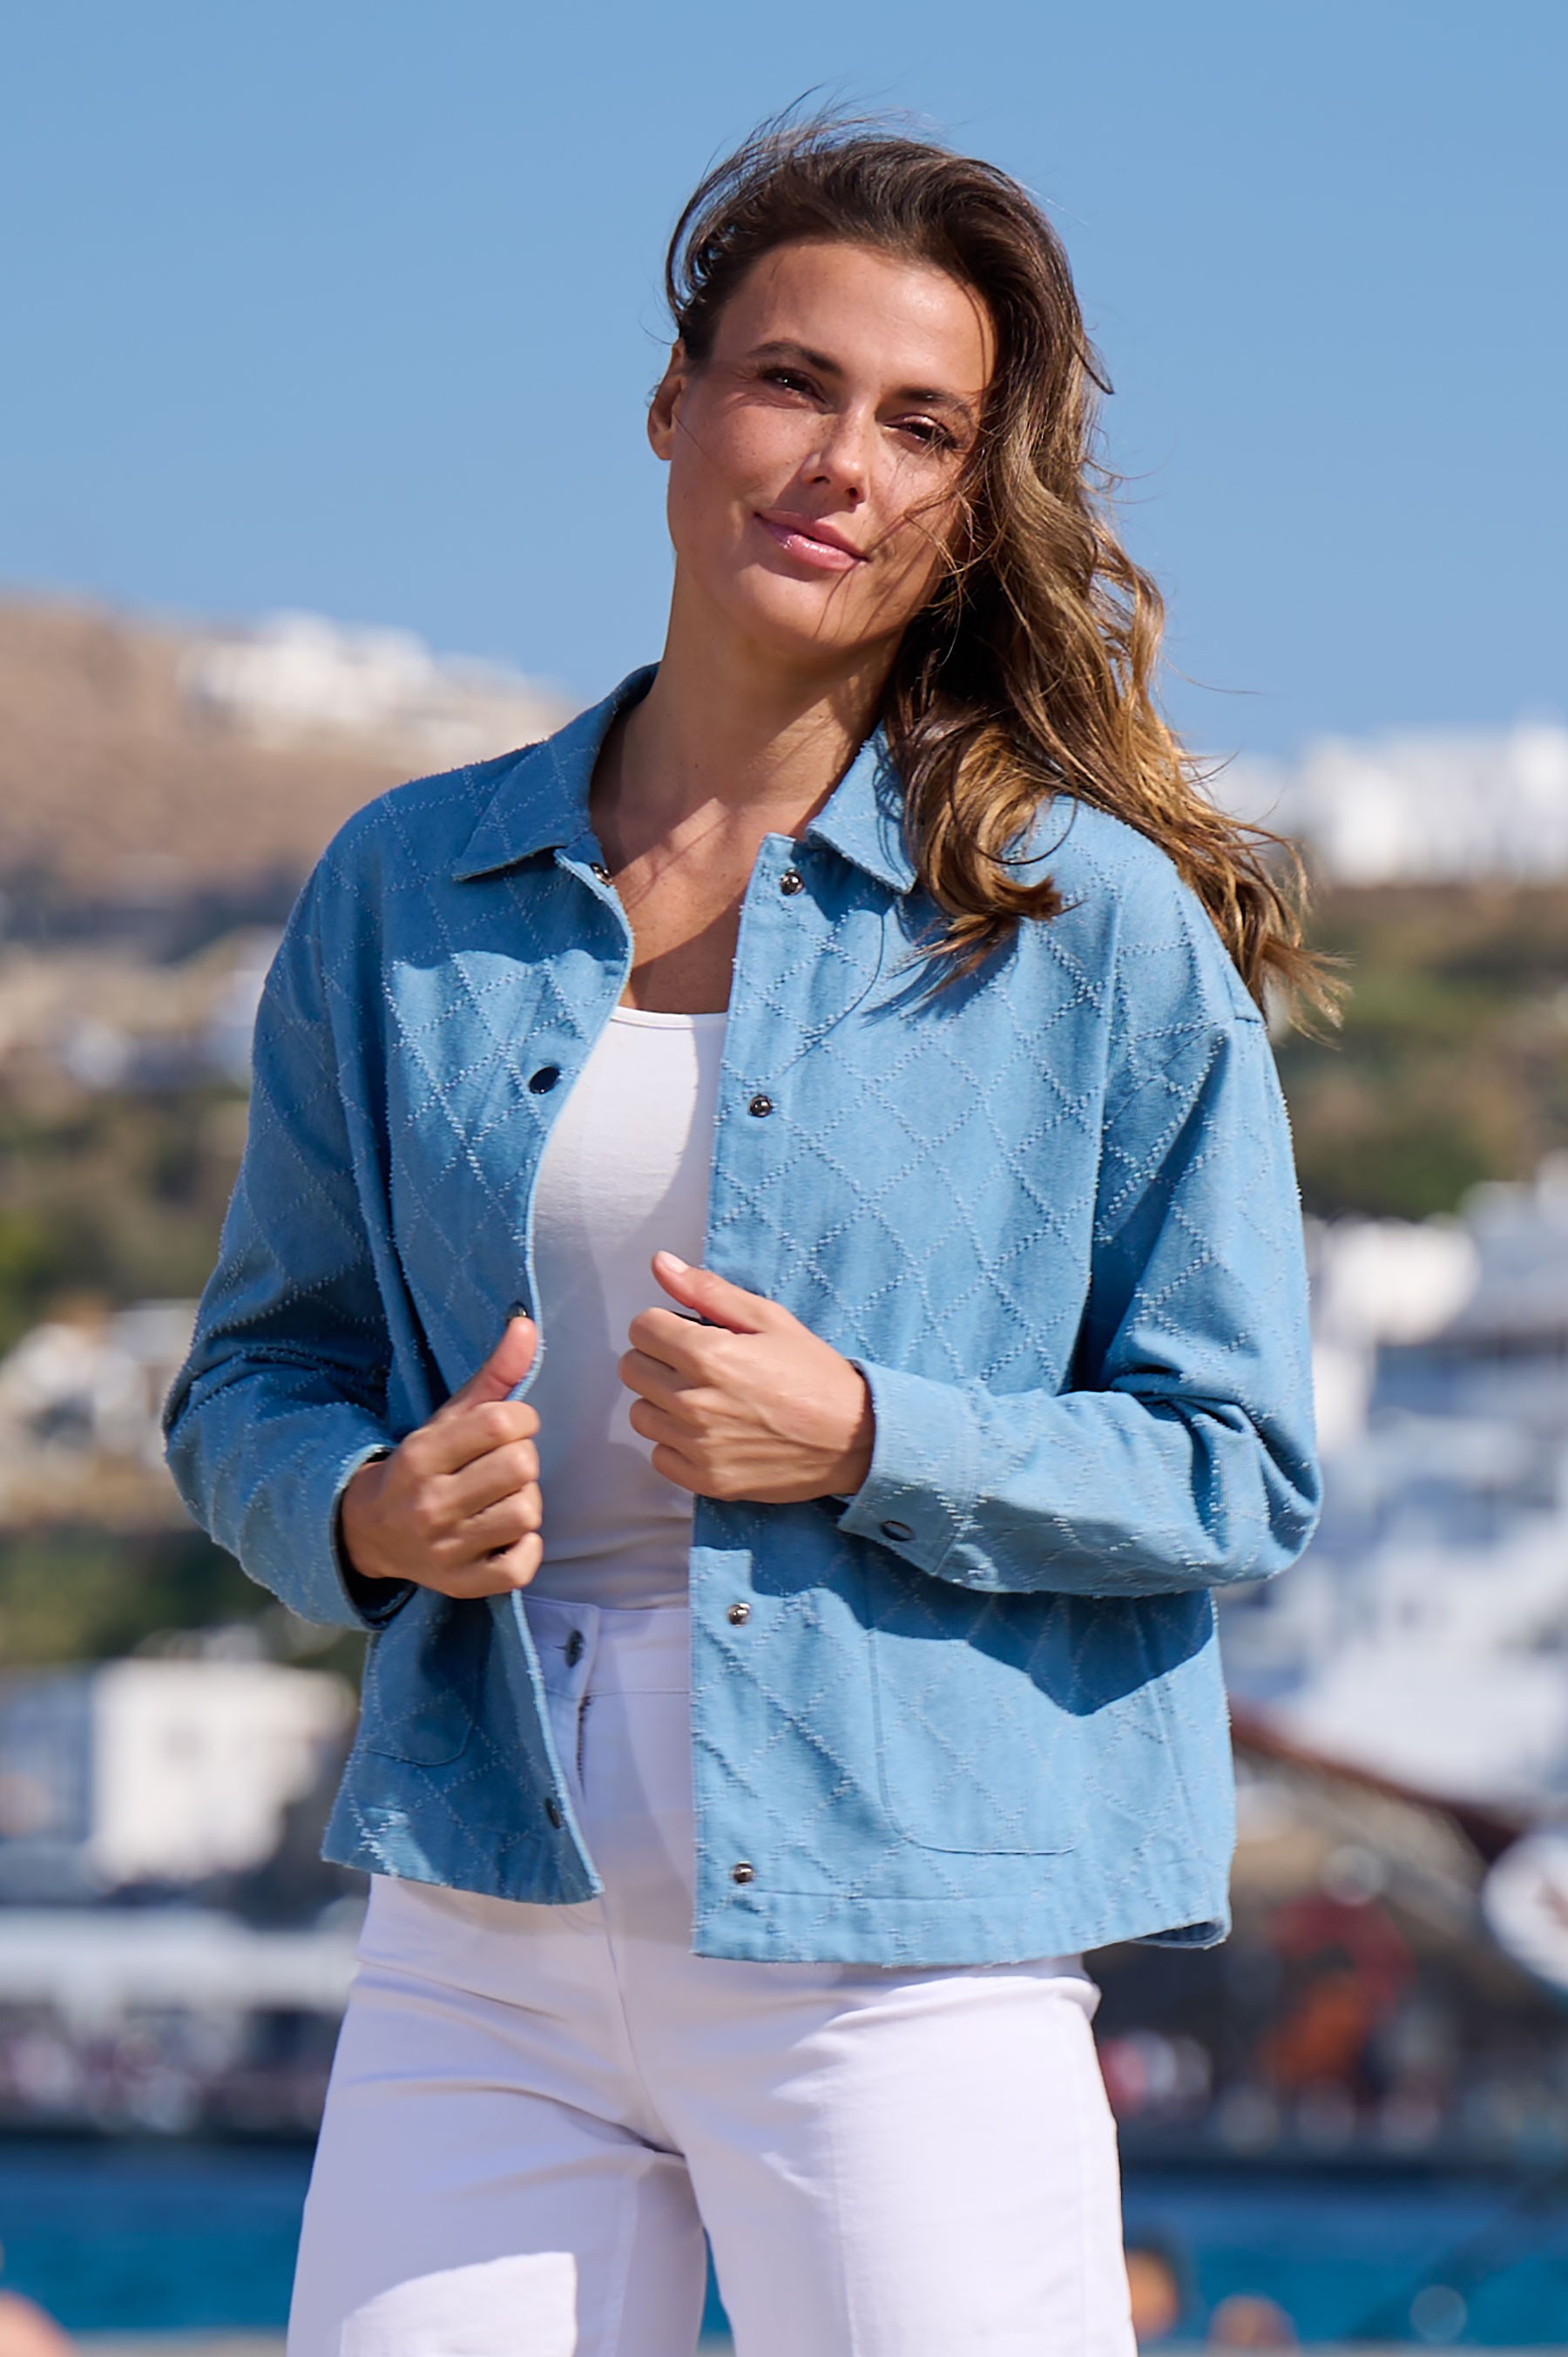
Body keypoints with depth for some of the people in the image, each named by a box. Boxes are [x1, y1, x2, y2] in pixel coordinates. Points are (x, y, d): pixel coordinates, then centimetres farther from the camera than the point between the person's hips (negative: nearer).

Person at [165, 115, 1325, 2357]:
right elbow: (250, 1381, 17)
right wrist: (366, 1516, -5)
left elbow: (1238, 1470, 0)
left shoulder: (1100, 927, 0)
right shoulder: (406, 894, 10)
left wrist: (871, 1442, -15)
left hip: (905, 1972, -3)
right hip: (489, 1946, 3)